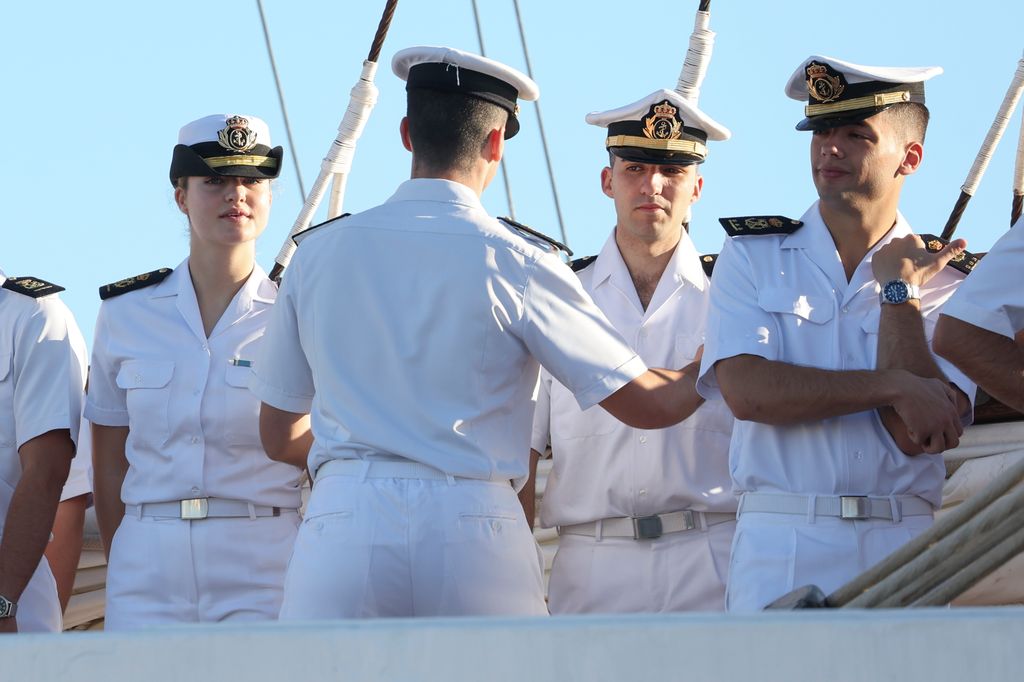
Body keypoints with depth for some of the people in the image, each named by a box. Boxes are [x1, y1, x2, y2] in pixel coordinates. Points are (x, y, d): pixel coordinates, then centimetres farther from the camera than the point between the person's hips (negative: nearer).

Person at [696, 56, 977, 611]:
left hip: (903, 549, 0)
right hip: (778, 551, 0)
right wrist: (893, 385, -9)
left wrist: (898, 288, -1)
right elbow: (747, 392, -6)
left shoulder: (949, 284, 8)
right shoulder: (751, 256, 10)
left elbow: (916, 434, -6)